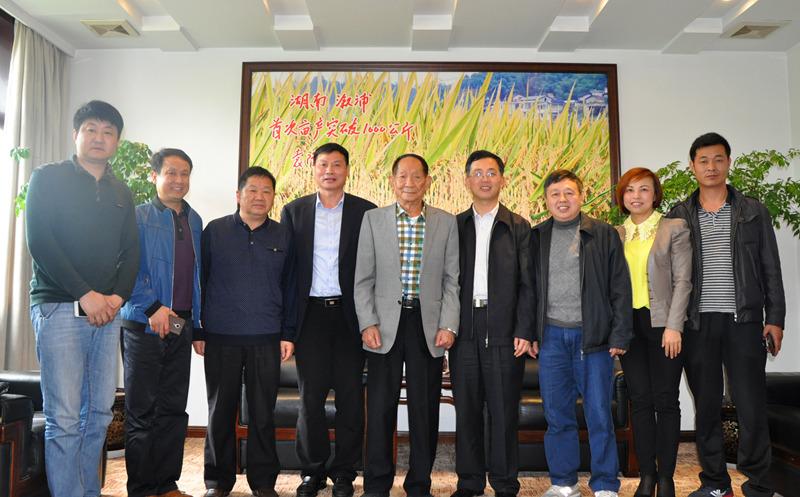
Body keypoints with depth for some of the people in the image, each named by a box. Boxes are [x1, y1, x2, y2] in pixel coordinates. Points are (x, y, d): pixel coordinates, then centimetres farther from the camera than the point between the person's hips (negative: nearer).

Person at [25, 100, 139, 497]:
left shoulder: (121, 193, 17)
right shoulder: (48, 178, 3)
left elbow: (130, 252, 14)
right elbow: (39, 242, -7)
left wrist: (118, 296, -4)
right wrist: (85, 295, -13)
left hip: (107, 312, 5)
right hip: (60, 308, -5)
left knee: (100, 412, 7)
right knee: (64, 417, -6)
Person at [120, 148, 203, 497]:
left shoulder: (194, 221, 14)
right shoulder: (138, 217, -1)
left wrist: (197, 324, 13)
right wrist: (153, 308, -19)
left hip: (181, 327, 5)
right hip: (145, 326, -5)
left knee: (174, 410, 10)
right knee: (142, 412, 3)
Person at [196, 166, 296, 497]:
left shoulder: (283, 236, 7)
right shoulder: (215, 231, 4)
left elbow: (290, 287, 9)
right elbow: (199, 281, 4)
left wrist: (288, 334, 3)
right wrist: (197, 331, 1)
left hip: (267, 339, 1)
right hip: (220, 337, 0)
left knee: (263, 412, 6)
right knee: (221, 410, 9)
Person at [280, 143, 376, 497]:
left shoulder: (365, 212, 4)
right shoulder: (293, 211, 8)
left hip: (349, 314, -1)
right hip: (310, 314, 1)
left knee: (350, 395, 5)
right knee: (310, 395, 7)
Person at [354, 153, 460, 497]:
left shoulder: (447, 222, 6)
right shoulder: (373, 219, 5)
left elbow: (452, 280, 4)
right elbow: (363, 279, 3)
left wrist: (449, 325, -5)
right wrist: (368, 323, -6)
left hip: (429, 324, 1)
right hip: (385, 323, 0)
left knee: (425, 409, 7)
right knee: (380, 407, 5)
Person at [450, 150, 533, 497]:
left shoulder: (519, 227, 6)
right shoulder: (455, 226, 11)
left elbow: (527, 283, 1)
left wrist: (524, 331, -7)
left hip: (504, 330, -2)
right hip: (464, 329, 2)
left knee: (503, 409, 3)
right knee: (466, 409, 8)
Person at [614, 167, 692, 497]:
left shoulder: (674, 229, 2)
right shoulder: (615, 235, 11)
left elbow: (682, 281, -4)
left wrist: (673, 326, -12)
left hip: (663, 323, -3)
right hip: (629, 324, 3)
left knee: (666, 400, 3)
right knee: (640, 400, 6)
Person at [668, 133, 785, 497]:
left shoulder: (753, 211, 8)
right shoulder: (678, 216, 7)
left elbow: (770, 269, 6)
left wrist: (774, 319, -1)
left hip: (744, 321, 0)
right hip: (698, 323, 1)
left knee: (751, 406, 0)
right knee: (706, 406, 7)